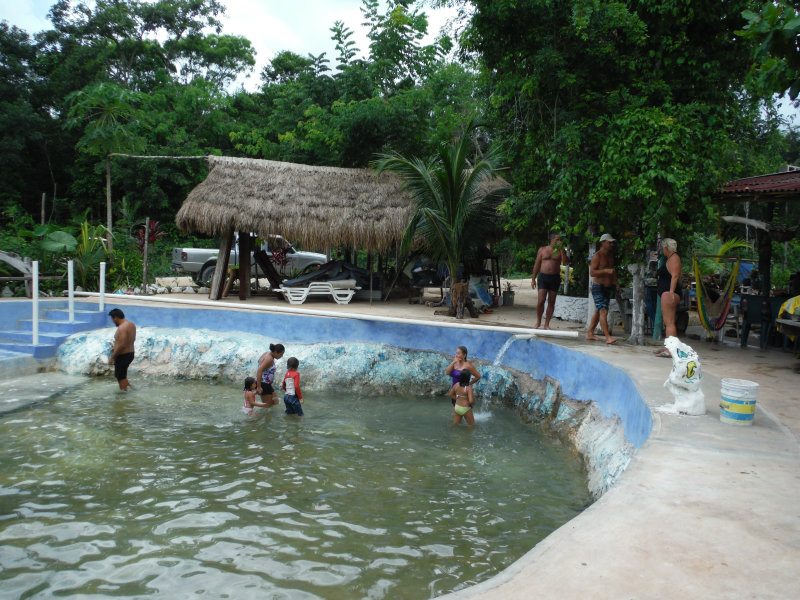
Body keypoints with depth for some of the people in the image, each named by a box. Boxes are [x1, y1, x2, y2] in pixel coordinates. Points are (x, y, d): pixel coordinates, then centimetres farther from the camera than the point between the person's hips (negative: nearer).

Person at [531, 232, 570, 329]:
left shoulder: (561, 251, 8)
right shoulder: (542, 249, 6)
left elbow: (566, 262, -9)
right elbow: (537, 264, 7)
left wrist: (562, 249, -14)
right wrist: (533, 279, 3)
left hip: (555, 278, 2)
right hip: (543, 277, -1)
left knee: (551, 302, 3)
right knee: (541, 300, -10)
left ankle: (547, 324, 10)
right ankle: (538, 322, 8)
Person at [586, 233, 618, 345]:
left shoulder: (610, 255, 15)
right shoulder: (597, 256, -10)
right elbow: (592, 272, -18)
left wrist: (615, 282, 15)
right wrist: (606, 271, -26)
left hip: (608, 288, 8)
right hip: (598, 287, -8)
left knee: (598, 311, 11)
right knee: (603, 311, -16)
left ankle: (590, 333, 19)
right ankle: (608, 337, -22)